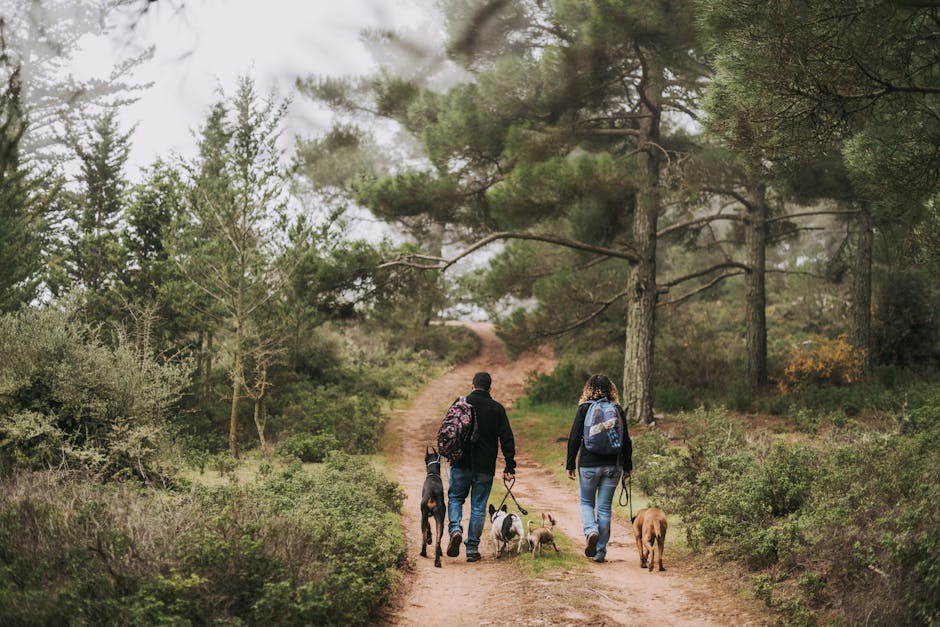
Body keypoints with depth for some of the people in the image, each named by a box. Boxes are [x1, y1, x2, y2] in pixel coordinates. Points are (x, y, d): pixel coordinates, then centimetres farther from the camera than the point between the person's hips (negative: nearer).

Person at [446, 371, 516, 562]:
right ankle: (472, 549, 8)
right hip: (485, 467, 0)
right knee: (478, 507, 7)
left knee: (455, 498, 15)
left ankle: (455, 529, -11)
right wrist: (510, 467, -1)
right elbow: (507, 439, -3)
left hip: (461, 463, 0)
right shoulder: (497, 409, 0)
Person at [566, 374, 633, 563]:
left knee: (586, 502, 16)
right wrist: (627, 466, 15)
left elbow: (574, 438, -6)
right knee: (604, 507, 8)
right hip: (612, 466, 2)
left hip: (589, 464, -2)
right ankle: (600, 551, 8)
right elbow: (626, 441, 6)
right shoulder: (618, 410, 2)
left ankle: (591, 531, -12)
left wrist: (570, 464, 1)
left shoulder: (584, 409, -4)